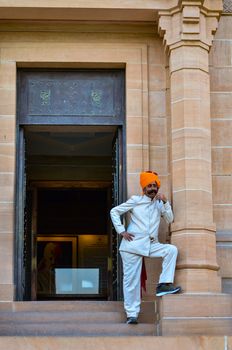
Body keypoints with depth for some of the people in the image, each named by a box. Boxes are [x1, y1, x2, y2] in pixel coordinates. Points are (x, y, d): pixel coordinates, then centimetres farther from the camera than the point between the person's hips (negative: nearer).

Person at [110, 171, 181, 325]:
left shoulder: (160, 203, 14)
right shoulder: (135, 200, 5)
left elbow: (170, 219, 2)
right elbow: (114, 211, 6)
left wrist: (165, 202, -8)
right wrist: (121, 231, -3)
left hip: (151, 245, 3)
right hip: (133, 244, -3)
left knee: (172, 249, -21)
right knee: (131, 279, -4)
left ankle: (164, 284, -18)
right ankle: (132, 314, 2)